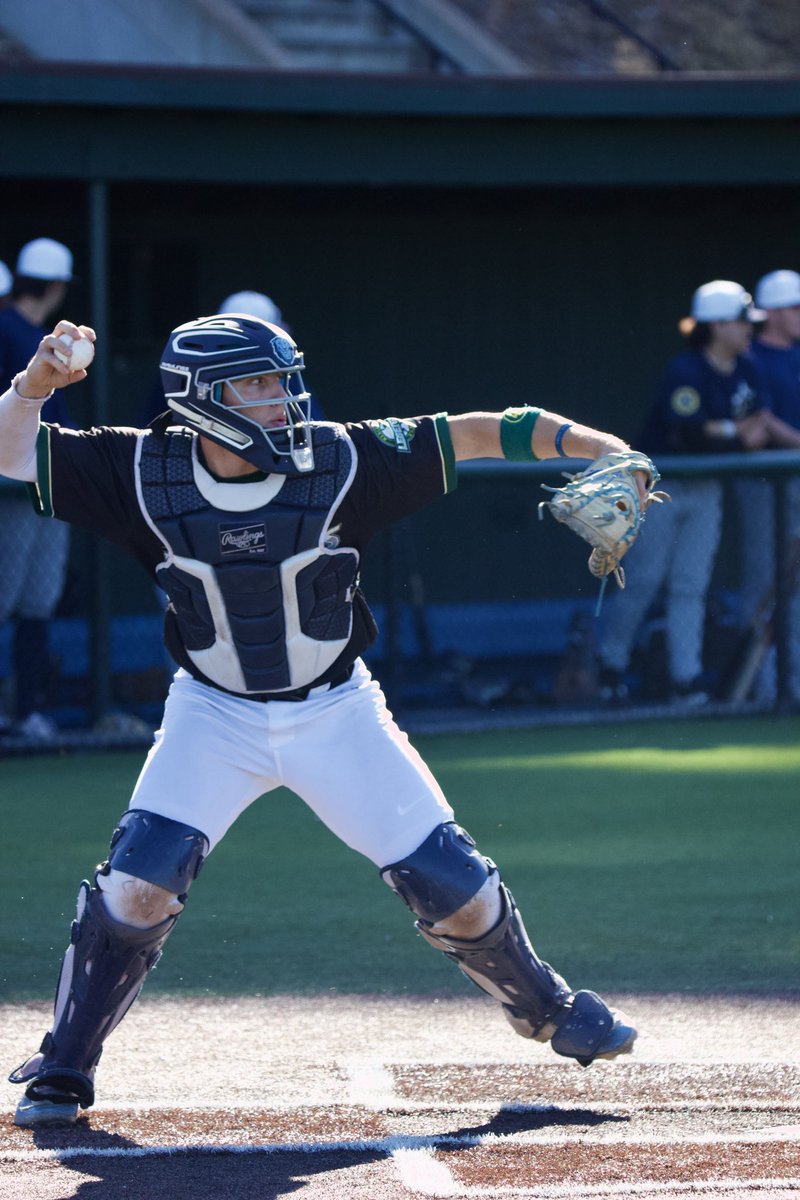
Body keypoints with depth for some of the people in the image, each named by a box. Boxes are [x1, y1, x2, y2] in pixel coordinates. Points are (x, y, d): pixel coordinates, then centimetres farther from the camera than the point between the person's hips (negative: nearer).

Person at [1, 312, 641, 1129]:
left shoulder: (338, 461, -18)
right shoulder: (148, 472, -15)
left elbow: (473, 436, -17)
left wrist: (595, 446, -26)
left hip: (337, 715, 0)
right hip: (214, 717, 0)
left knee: (451, 887, 1)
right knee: (139, 881, -17)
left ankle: (545, 1008, 29)